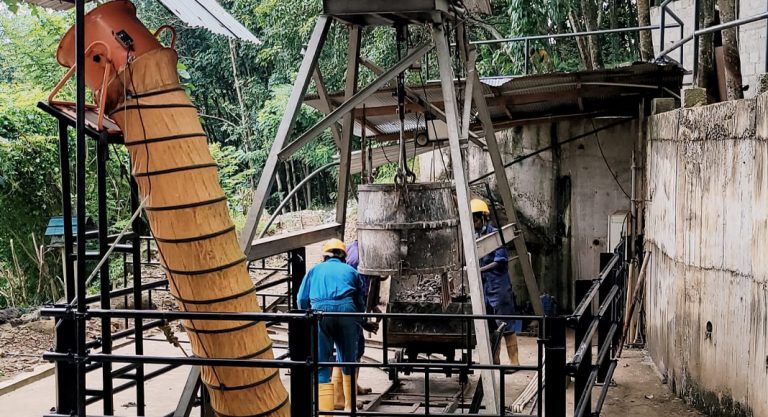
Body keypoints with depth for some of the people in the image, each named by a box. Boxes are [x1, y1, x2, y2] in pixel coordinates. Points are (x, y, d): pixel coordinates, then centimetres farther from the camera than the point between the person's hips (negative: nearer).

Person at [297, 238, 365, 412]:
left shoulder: (315, 270, 27)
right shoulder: (350, 271, 27)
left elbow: (301, 299, 18)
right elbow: (360, 302, 22)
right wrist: (359, 322, 35)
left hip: (320, 310, -1)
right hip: (346, 310, 1)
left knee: (321, 364, 4)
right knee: (348, 361, 15)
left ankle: (325, 409, -2)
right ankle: (350, 406, 25)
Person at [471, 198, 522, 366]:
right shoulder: (474, 237, 12)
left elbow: (500, 261, -14)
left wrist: (479, 270, -20)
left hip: (498, 288, -7)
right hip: (483, 288, 7)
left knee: (506, 326, -5)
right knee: (490, 327, 12)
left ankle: (514, 361, -1)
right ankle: (494, 361, 19)